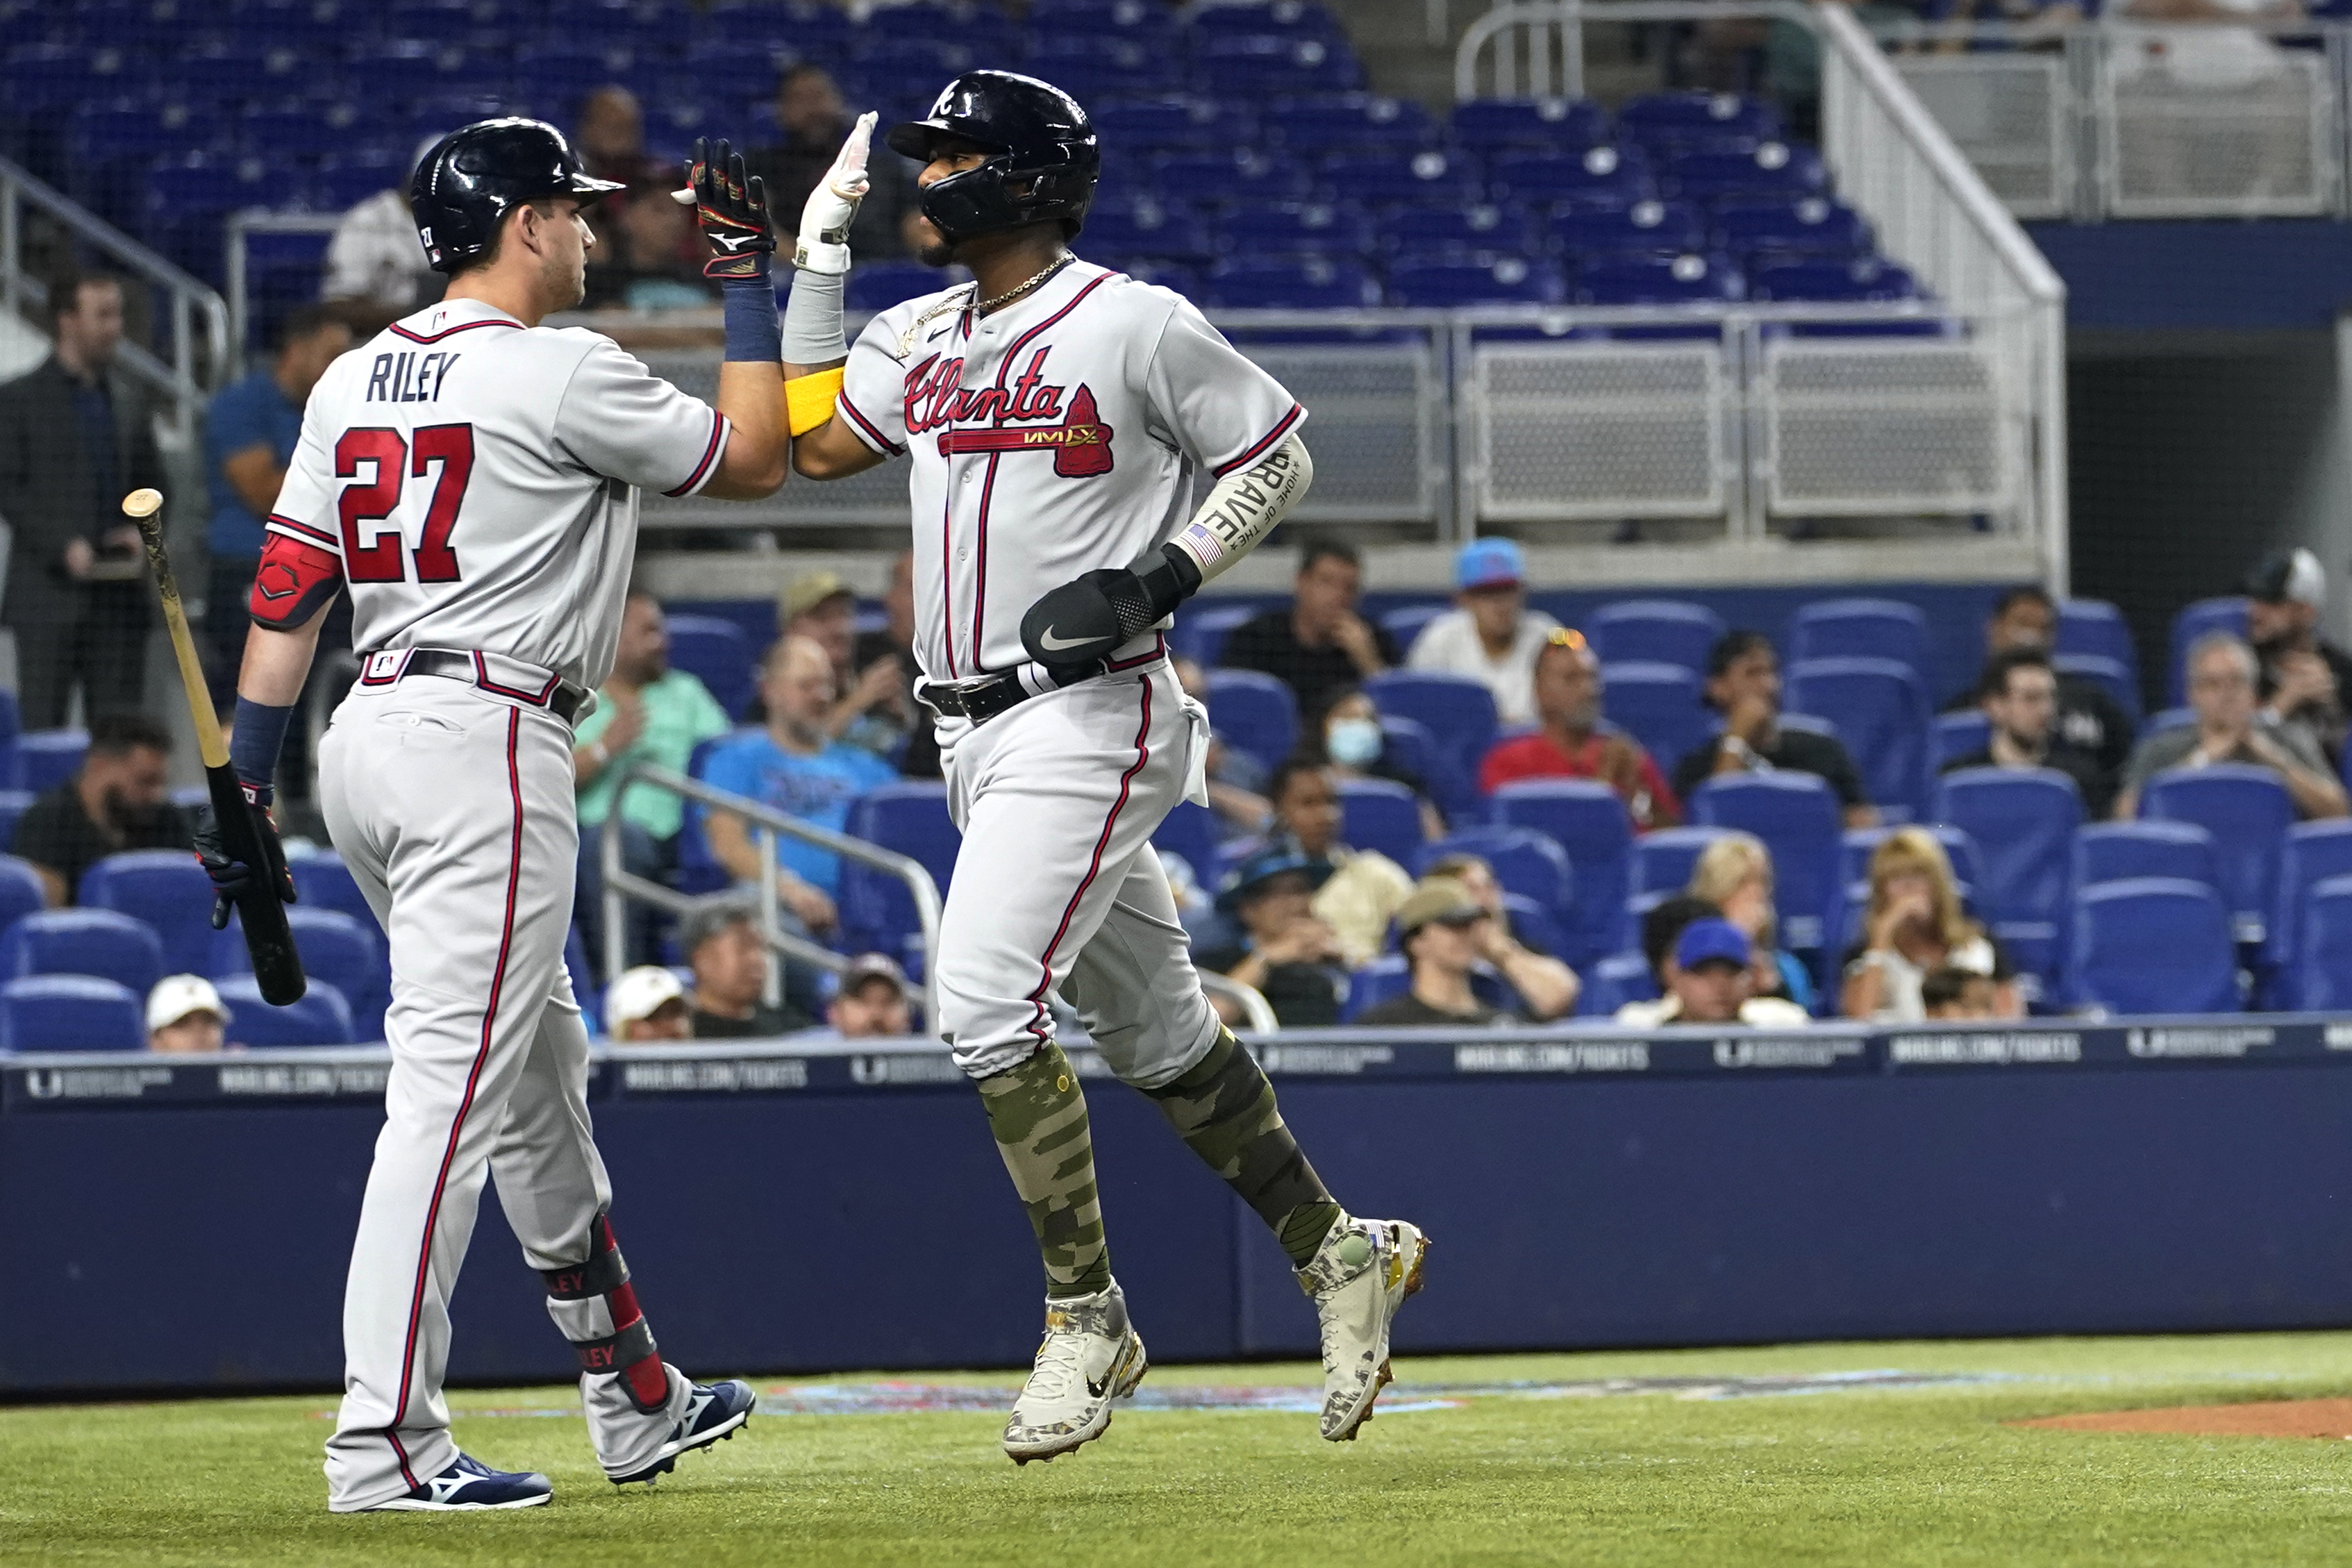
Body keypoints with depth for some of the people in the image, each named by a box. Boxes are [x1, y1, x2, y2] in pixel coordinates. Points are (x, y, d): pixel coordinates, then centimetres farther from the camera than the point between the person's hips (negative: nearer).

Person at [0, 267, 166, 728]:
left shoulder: (131, 401, 14)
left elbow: (152, 483, 20)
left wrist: (143, 530, -1)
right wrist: (63, 546, -17)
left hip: (119, 598, 4)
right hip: (49, 594, -4)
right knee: (42, 727, -3)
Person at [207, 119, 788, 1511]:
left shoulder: (352, 381, 12)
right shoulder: (564, 374, -9)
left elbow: (286, 594, 10)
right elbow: (754, 460, 1)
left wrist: (247, 790, 10)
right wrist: (747, 280, 9)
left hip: (366, 738, 9)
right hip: (488, 742, -9)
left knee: (541, 1075, 19)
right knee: (453, 1084, -12)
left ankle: (636, 1399, 30)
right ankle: (386, 1444, -19)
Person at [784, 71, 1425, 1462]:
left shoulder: (1137, 326, -10)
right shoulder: (924, 337, 12)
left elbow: (1278, 456, -3)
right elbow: (814, 443, 14)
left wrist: (1162, 577, -16)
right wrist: (818, 260, 10)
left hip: (1093, 718, -8)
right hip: (978, 731, 8)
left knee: (988, 1002, -19)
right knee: (1151, 1028, 13)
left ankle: (1089, 1320, -10)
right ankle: (1338, 1253, 27)